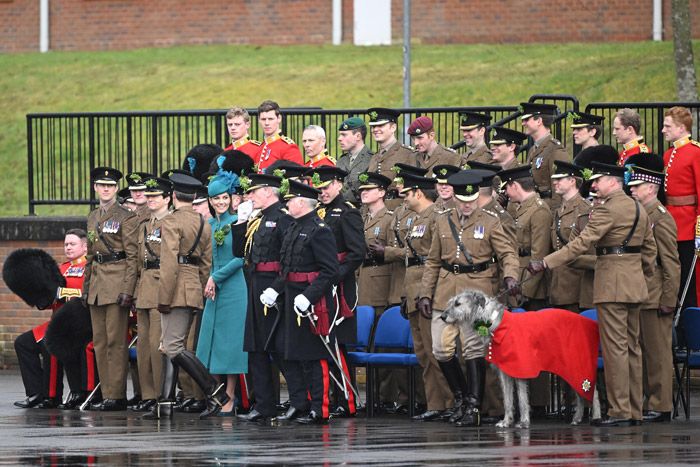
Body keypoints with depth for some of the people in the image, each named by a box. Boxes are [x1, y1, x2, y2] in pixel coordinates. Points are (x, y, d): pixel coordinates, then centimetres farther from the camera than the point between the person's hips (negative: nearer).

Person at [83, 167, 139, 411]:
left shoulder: (126, 217, -5)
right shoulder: (92, 218, 16)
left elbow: (133, 256, -10)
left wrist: (128, 289, -17)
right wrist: (86, 286, 16)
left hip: (117, 283, -7)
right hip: (97, 284, 7)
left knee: (115, 340, -8)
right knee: (99, 341, 7)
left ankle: (116, 396, -6)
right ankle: (106, 393, 10)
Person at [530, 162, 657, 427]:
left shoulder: (607, 209, -14)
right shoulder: (638, 209, 13)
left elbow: (582, 243, -20)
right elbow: (650, 249, 19)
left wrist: (546, 263, -20)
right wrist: (644, 277, 30)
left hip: (612, 282, -9)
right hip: (635, 284, 9)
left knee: (615, 347, -7)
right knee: (632, 346, 10)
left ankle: (620, 412, -8)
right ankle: (635, 411, 12)